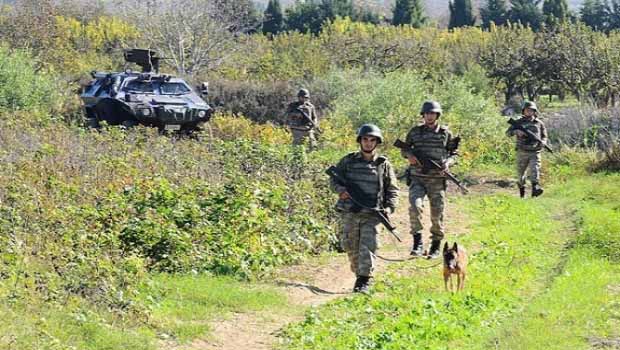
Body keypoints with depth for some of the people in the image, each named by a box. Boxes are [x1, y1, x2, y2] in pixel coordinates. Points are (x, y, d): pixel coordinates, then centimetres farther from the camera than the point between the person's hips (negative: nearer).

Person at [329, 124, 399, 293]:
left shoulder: (384, 164, 7)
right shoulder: (348, 161, 7)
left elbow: (393, 190, 11)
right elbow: (334, 180, 9)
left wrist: (389, 208, -4)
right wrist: (341, 190, -13)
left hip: (372, 214, -2)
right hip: (349, 213, 2)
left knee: (367, 247, -11)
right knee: (351, 247, 7)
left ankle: (364, 281, -9)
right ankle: (359, 274, 26)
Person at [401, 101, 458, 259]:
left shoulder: (445, 133, 5)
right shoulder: (415, 132, 6)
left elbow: (454, 153, 12)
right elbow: (404, 150, 17)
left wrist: (448, 162, -8)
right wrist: (409, 155, -6)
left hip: (437, 179, 0)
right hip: (417, 178, 0)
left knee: (437, 214, 4)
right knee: (415, 206, -23)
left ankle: (436, 246, 21)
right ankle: (418, 242, -14)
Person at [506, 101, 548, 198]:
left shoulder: (539, 123, 8)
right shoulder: (519, 122, 5)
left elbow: (544, 136, 17)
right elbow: (508, 133, -1)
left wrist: (543, 142, -6)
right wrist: (516, 131, -22)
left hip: (535, 152, -1)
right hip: (522, 153, 1)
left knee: (535, 170, -20)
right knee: (520, 173, 10)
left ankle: (535, 189, -33)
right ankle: (521, 187, 37)